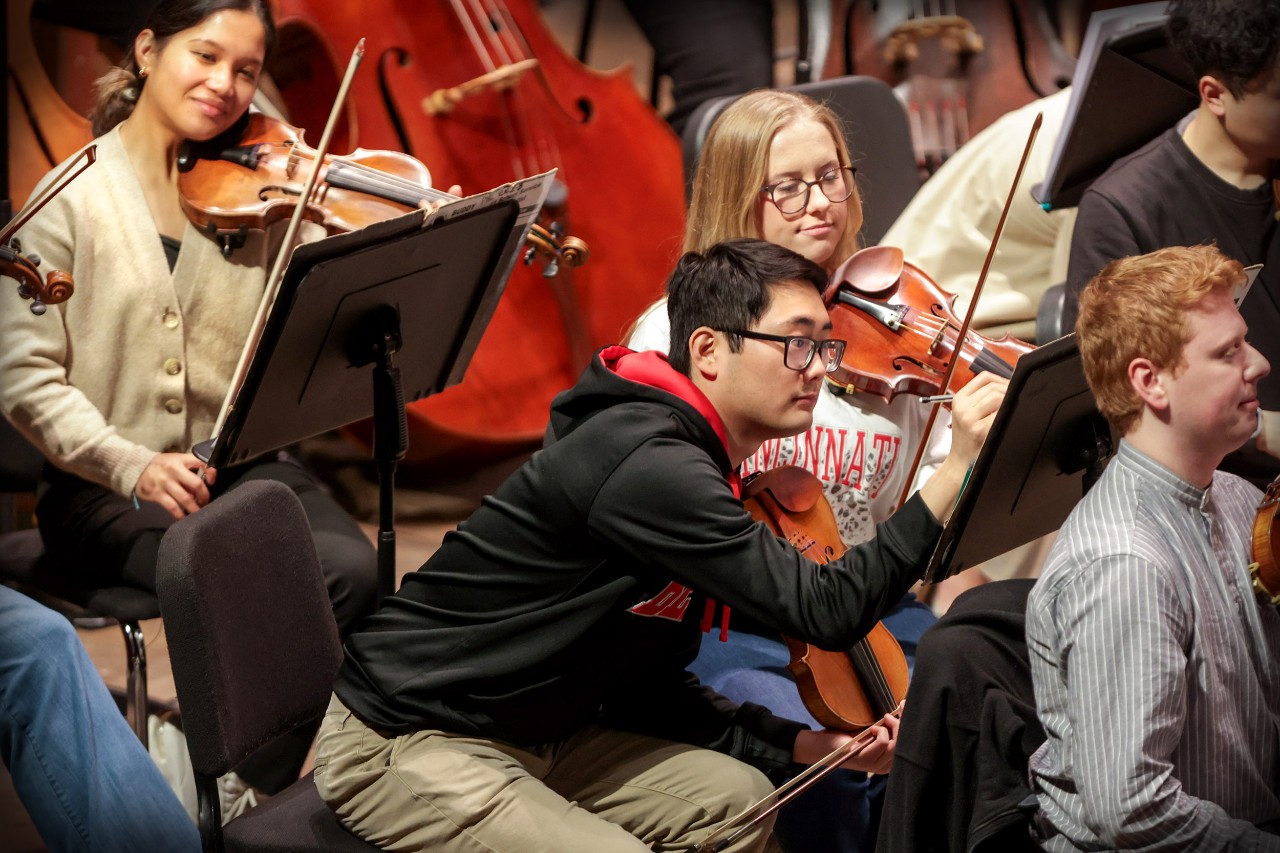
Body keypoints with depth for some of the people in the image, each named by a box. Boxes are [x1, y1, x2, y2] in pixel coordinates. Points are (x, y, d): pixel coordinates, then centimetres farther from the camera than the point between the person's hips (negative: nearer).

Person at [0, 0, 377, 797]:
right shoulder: (74, 198, -1)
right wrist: (132, 465, -23)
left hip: (244, 464, 4)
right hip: (109, 490, -4)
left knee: (353, 568, -26)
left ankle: (251, 797, -10)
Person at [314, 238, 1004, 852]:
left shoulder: (687, 464, 9)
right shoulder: (649, 466, -23)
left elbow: (650, 692, 10)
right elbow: (827, 611, -26)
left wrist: (812, 745, 0)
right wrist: (954, 473, -28)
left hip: (528, 739, 10)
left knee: (733, 796, 5)